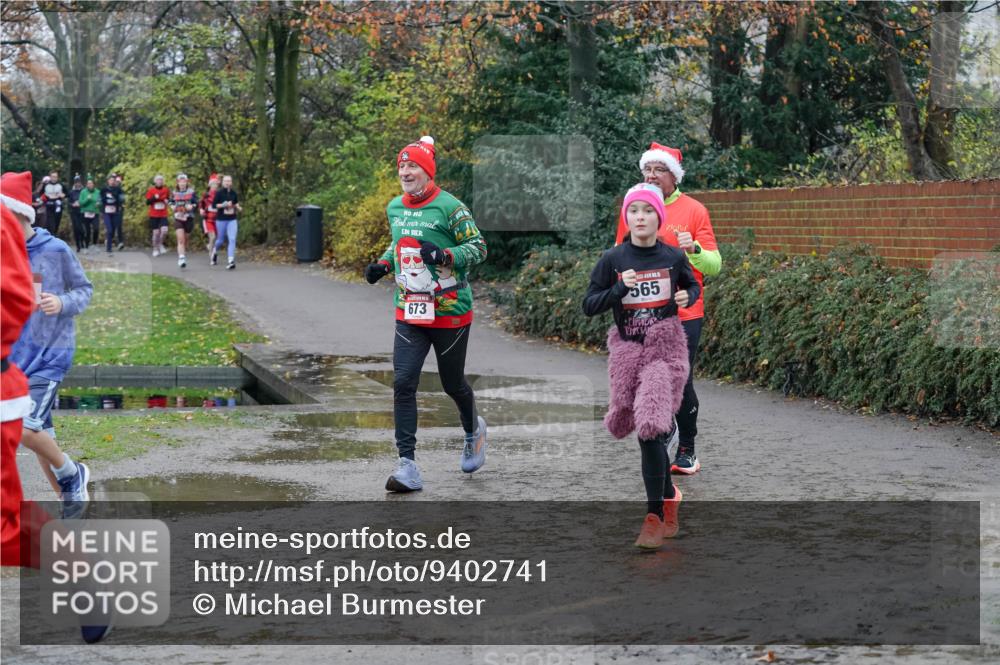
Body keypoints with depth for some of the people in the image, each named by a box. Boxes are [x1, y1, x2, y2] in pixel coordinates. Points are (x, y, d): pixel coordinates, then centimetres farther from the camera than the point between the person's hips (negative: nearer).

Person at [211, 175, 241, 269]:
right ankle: (215, 251, 44)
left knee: (232, 239, -13)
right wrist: (224, 205, -20)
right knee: (221, 240, 10)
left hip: (232, 220, 2)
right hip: (221, 219, -2)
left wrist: (238, 208, 2)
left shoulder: (233, 193, 5)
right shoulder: (219, 193, -6)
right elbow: (213, 205, -8)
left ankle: (231, 261, -16)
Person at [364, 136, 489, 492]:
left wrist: (445, 256, -26)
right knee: (403, 383, -10)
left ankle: (473, 429, 44)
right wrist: (384, 264, 8)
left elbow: (478, 247, -10)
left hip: (450, 312, -4)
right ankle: (407, 465, -9)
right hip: (409, 312, 5)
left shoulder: (449, 207, -12)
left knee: (453, 383, 10)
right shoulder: (394, 208, 8)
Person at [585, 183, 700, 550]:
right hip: (628, 348, 2)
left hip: (666, 348, -2)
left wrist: (687, 297, -3)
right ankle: (669, 497, 30)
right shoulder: (612, 260, -1)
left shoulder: (673, 257, 1)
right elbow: (588, 306, 0)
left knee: (651, 427, -15)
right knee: (651, 429, 6)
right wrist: (620, 288, -15)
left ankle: (655, 516, -9)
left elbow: (692, 285, 20)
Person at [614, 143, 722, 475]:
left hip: (684, 314, -2)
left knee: (680, 384, -2)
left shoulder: (694, 210, -1)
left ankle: (687, 450, 16)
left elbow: (714, 265, -4)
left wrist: (694, 249, -22)